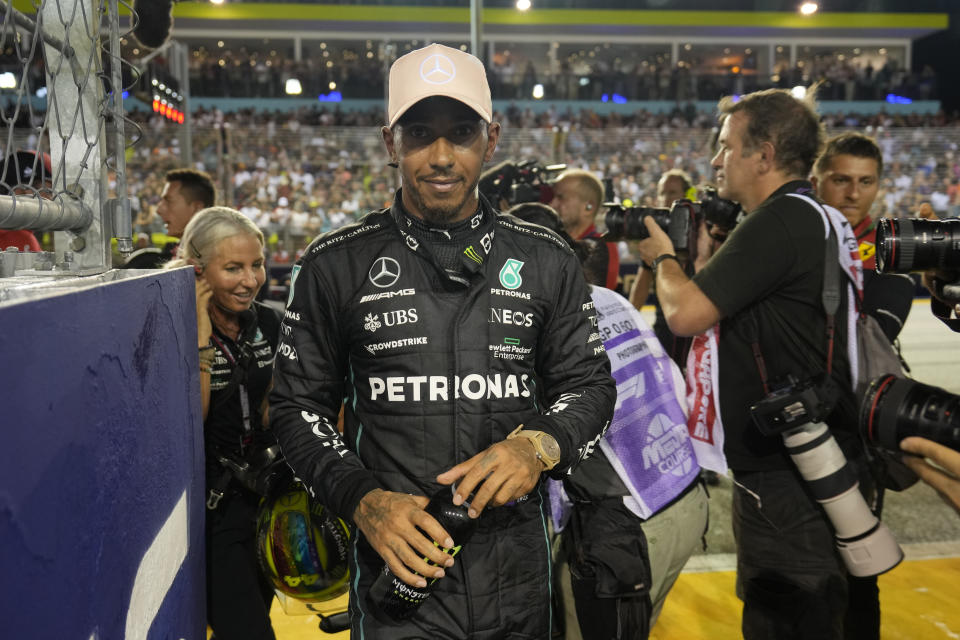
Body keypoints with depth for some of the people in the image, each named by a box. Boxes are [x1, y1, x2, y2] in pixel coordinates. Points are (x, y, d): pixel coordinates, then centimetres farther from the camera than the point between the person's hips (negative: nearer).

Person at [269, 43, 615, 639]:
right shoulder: (337, 264, -1)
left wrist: (540, 444, -14)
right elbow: (300, 403, 3)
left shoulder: (546, 259, 3)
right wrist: (363, 500, -12)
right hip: (399, 563, -2)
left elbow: (590, 384, 7)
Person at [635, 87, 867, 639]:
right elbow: (741, 306, 19)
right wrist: (700, 255, 11)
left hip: (791, 482, -11)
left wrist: (664, 256, -3)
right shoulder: (819, 218, 14)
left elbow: (685, 314, -22)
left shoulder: (781, 221, -18)